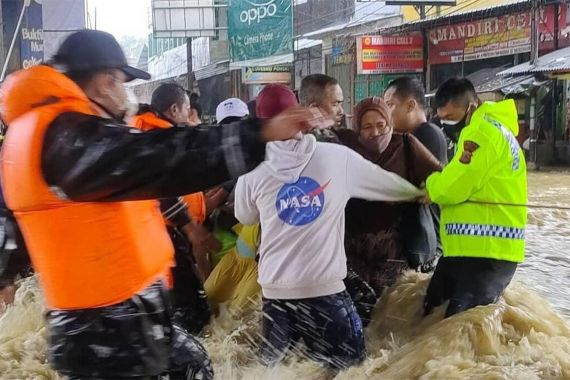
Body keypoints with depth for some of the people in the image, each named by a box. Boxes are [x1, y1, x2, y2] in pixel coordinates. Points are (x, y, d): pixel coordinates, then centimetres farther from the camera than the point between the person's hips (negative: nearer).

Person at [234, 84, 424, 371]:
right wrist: (421, 192, 27)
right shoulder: (338, 157, -6)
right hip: (325, 288, -2)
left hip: (275, 289, 3)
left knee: (273, 367, 20)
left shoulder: (252, 170, -2)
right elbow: (389, 183, 6)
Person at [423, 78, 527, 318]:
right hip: (474, 247, 11)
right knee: (432, 311, 17)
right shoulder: (491, 128, 18)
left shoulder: (483, 132, -17)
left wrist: (431, 184, -1)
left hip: (485, 249, -11)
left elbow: (453, 187, -21)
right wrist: (437, 186, 2)